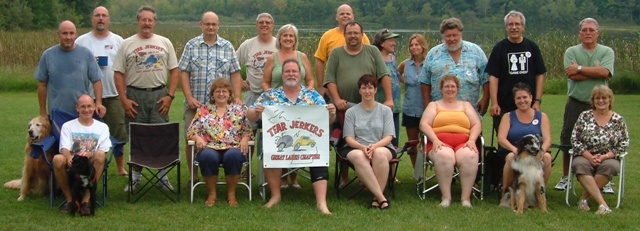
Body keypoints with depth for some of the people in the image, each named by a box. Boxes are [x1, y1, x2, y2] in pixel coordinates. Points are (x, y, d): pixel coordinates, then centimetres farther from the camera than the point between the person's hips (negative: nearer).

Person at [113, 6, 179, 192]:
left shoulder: (164, 43, 6)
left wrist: (170, 96, -3)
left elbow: (174, 71, 6)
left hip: (159, 95, 1)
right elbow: (118, 73, 2)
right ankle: (135, 176, 18)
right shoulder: (127, 44, 3)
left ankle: (163, 175, 12)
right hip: (135, 96, -1)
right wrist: (124, 100, -6)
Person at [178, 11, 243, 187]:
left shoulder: (227, 47, 8)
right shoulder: (191, 45, 5)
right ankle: (193, 177, 14)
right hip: (195, 104, 0)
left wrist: (237, 97, -5)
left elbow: (235, 74, 6)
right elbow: (184, 73, 1)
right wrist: (189, 98, -8)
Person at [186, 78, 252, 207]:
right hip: (210, 147, 0)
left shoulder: (239, 109, 16)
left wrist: (245, 139, -11)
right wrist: (198, 138, -9)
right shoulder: (203, 110, 17)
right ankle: (212, 193, -15)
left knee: (233, 156, -36)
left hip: (233, 148, 0)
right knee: (208, 156, -35)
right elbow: (191, 131, 12)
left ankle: (231, 193, -16)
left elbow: (248, 130, 10)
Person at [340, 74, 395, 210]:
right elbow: (349, 138, 2)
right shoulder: (351, 112, 13)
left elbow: (388, 137, 2)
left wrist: (375, 146, -20)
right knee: (358, 156, -38)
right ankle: (381, 198, -40)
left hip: (381, 147, 0)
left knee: (379, 153, -38)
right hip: (356, 148, 0)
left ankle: (377, 197, -31)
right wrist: (362, 147, -20)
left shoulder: (385, 110, 13)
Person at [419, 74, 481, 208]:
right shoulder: (434, 105, 23)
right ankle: (446, 197, -35)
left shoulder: (465, 105, 28)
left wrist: (471, 140, -6)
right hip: (440, 143, -1)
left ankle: (466, 197, -33)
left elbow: (476, 124, 14)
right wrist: (435, 139, -11)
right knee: (444, 157, -38)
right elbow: (424, 124, 7)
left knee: (469, 157, -35)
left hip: (463, 143, 1)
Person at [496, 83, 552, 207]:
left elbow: (547, 139, 1)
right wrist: (514, 149, -24)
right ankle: (506, 193, -16)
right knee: (511, 157, -35)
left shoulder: (541, 116, 14)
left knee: (547, 157, -32)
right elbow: (501, 138, -3)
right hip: (513, 152, -1)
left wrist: (541, 150, -22)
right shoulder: (508, 117, 12)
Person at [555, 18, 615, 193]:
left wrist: (580, 68, -12)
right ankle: (565, 177, 20)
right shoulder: (572, 52, 3)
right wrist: (595, 71, -12)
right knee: (568, 142, 6)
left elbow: (604, 72, -16)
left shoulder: (607, 52, 3)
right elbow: (572, 75, -13)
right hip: (576, 104, 0)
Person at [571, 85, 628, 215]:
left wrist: (604, 157, -13)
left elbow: (624, 144, 2)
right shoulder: (584, 116, 7)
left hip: (608, 159, 0)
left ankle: (584, 198, -25)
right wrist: (590, 157, -12)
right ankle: (602, 203, -41)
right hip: (585, 157, 0)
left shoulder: (618, 120, 7)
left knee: (610, 166, -35)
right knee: (579, 164, -34)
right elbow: (575, 139, 1)